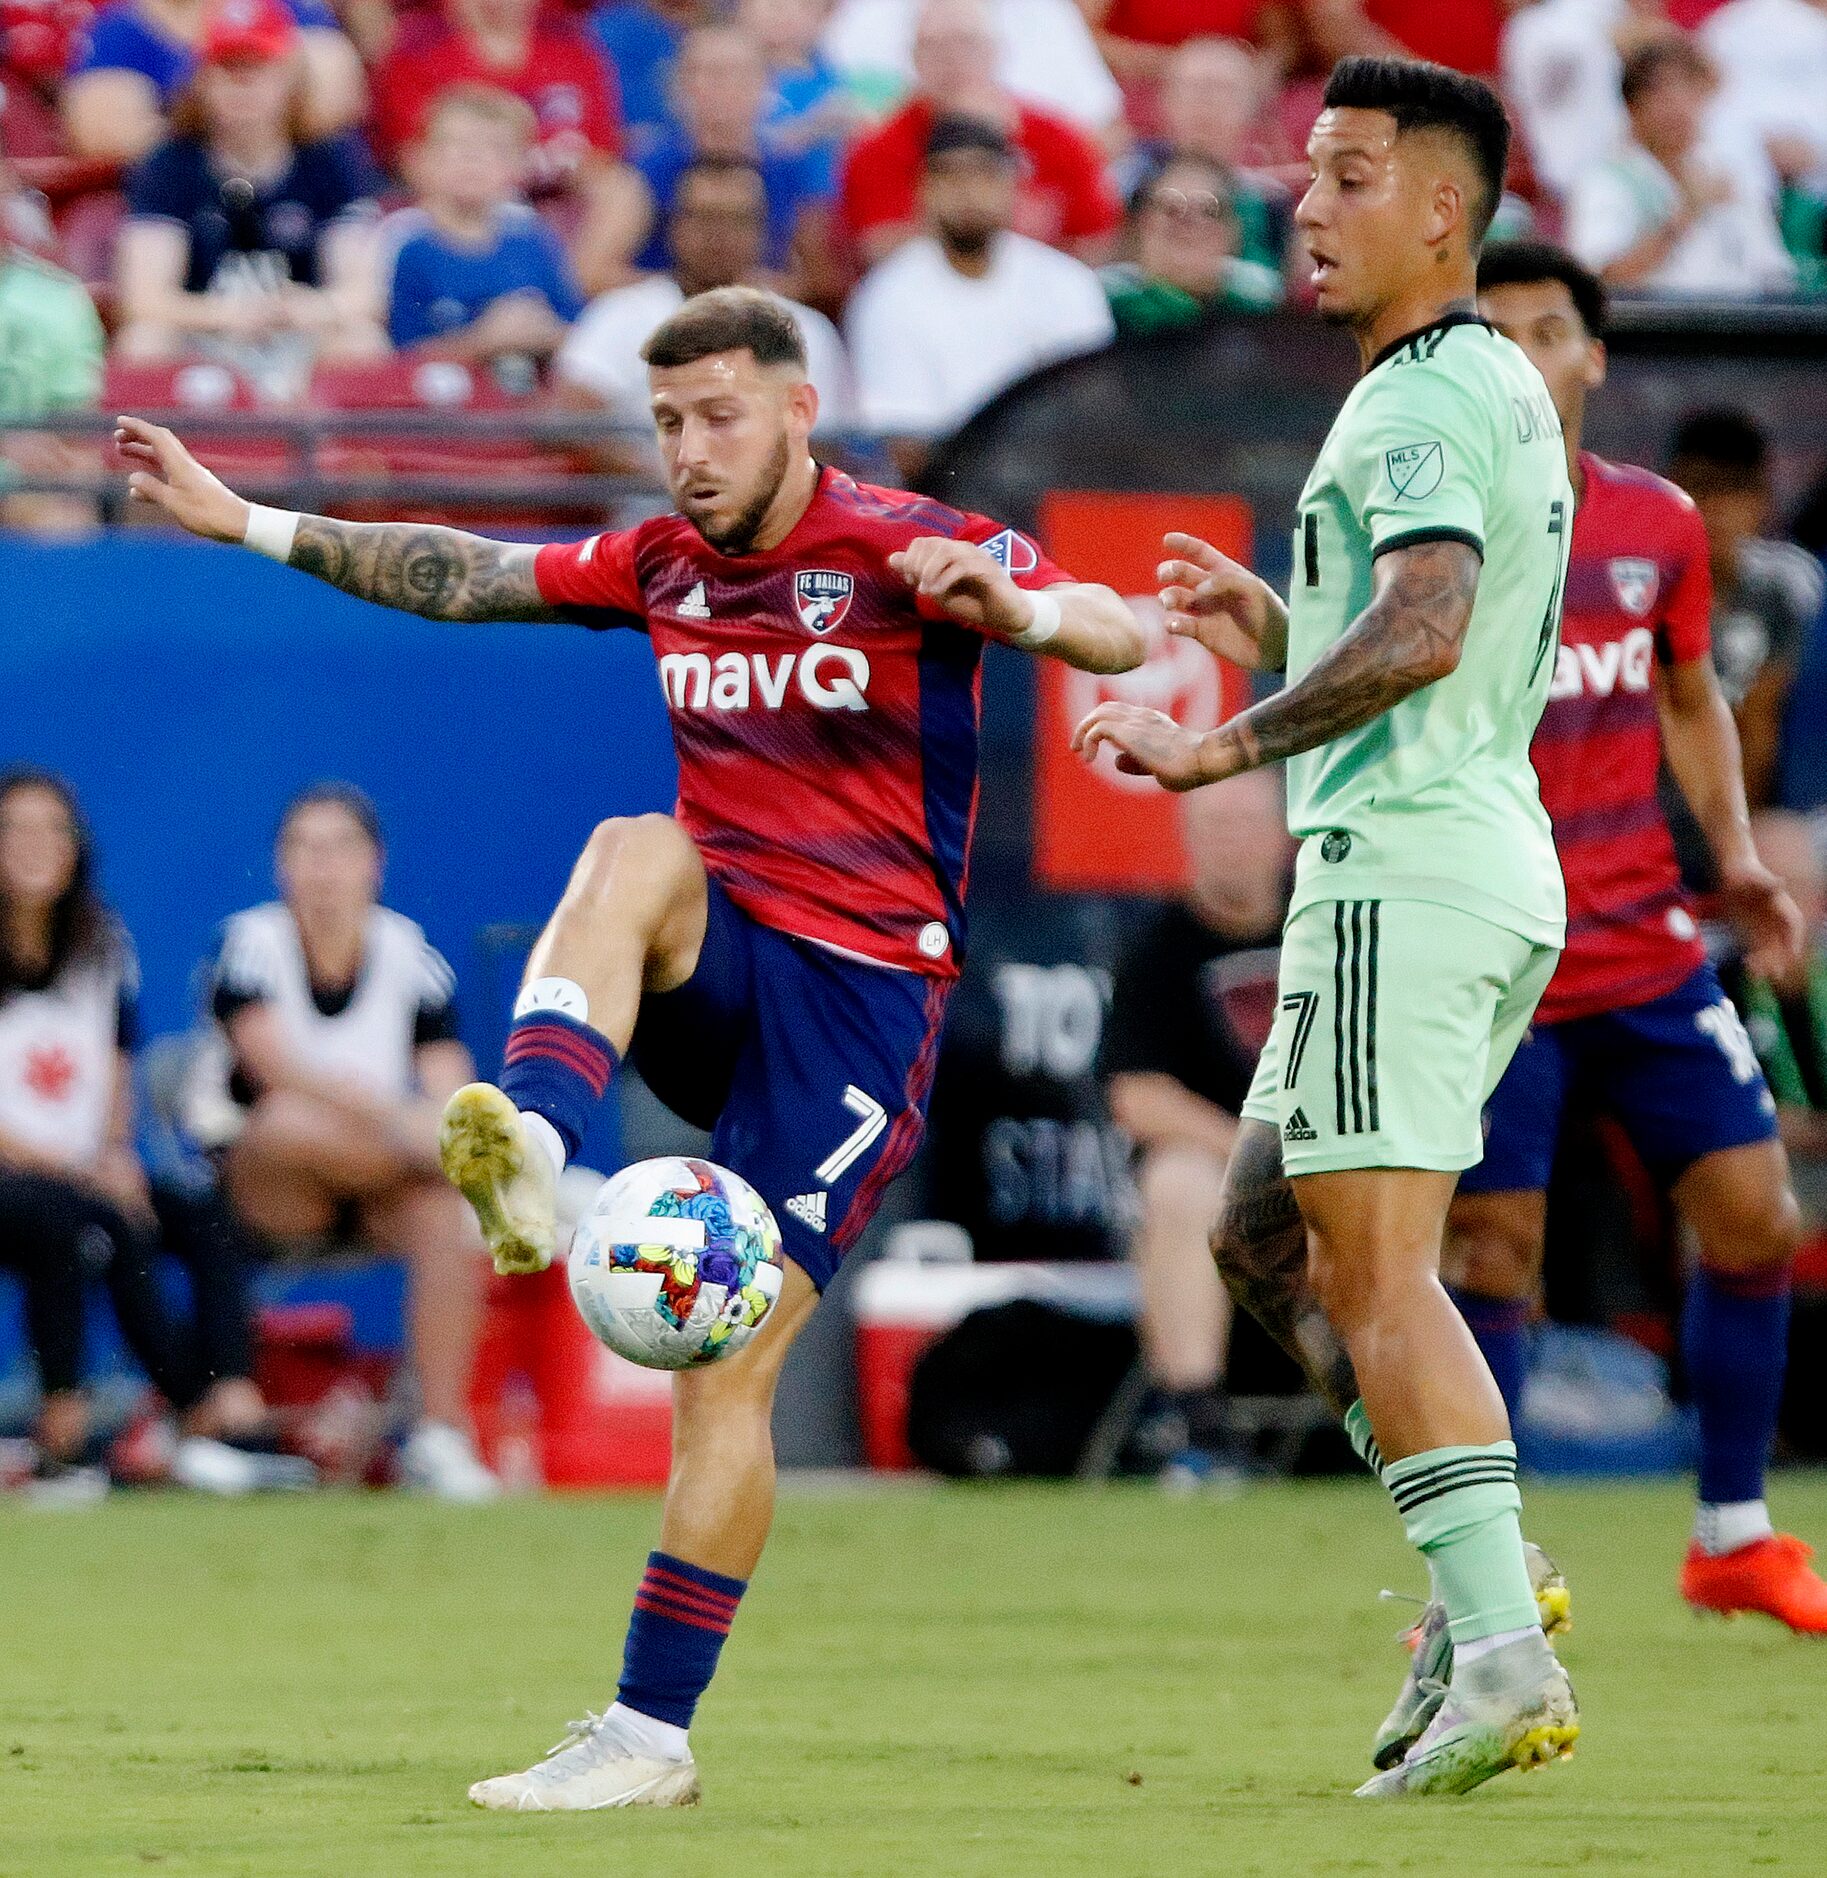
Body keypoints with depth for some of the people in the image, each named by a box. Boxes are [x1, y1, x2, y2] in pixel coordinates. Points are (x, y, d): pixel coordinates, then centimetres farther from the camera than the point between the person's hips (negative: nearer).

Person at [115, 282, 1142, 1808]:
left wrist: (1006, 603, -39)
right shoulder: (663, 565, 11)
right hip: (712, 979, 5)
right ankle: (531, 1152, -53)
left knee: (729, 1366, -12)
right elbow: (457, 579, 16)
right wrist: (242, 522, 11)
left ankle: (653, 1732, -7)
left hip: (863, 994, -4)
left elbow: (1119, 633, -17)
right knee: (636, 849, -30)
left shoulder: (907, 547, -6)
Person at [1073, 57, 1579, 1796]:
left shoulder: (1429, 398, -12)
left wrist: (1224, 747, -23)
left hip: (1404, 870, -10)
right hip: (1491, 866, 10)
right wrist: (1278, 640, 19)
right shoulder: (1495, 389, 20)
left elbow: (1424, 630, -28)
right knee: (1265, 1233, 15)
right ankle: (1482, 1583, 6)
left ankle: (1502, 1652, -19)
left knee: (1375, 1269, -13)